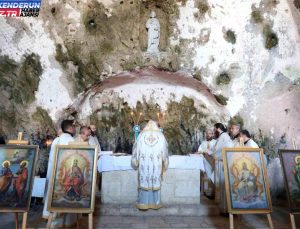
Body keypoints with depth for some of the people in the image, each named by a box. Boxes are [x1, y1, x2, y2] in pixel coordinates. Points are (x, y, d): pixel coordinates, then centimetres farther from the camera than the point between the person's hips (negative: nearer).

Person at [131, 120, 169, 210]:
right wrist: (164, 166, 18)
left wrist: (135, 164, 15)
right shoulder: (161, 136, 5)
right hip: (156, 165, 0)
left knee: (144, 182, 5)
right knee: (156, 183, 8)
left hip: (144, 164, 0)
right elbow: (165, 153, 8)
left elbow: (135, 152, 5)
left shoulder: (141, 135, 4)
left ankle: (143, 204, 9)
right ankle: (155, 203, 14)